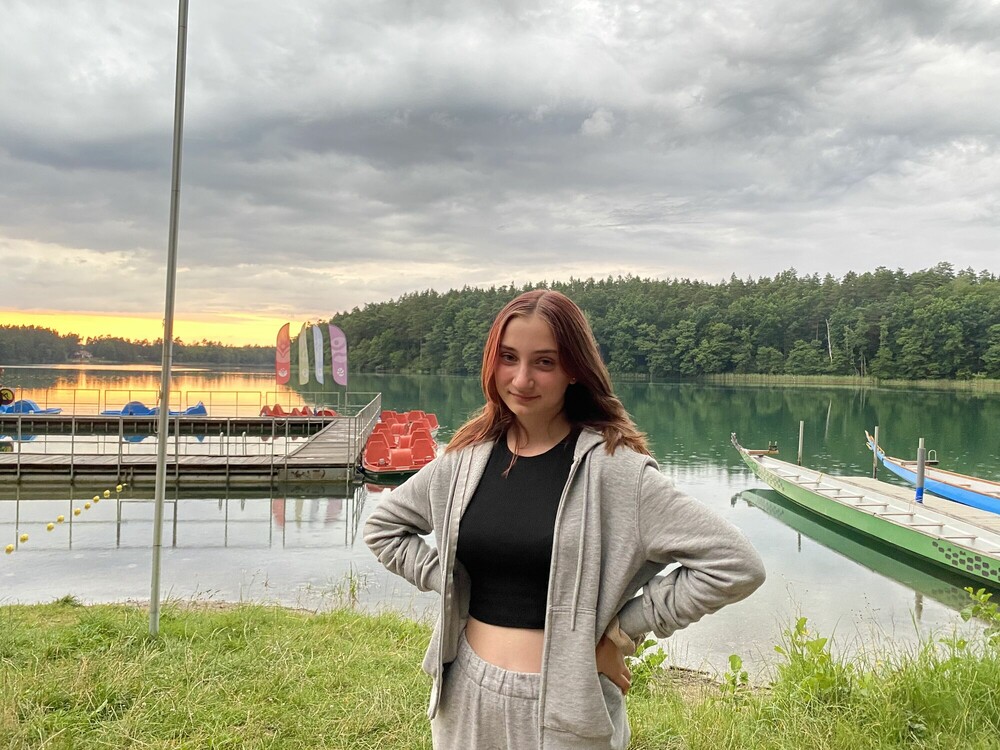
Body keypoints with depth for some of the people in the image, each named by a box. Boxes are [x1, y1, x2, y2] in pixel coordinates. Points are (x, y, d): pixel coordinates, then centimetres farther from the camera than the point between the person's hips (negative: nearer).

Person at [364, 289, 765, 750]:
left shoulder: (611, 467, -15)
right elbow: (382, 526, 14)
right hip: (465, 697, 5)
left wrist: (623, 630, -13)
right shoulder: (467, 458, -1)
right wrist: (446, 583, 0)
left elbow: (735, 565, -18)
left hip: (564, 710, -4)